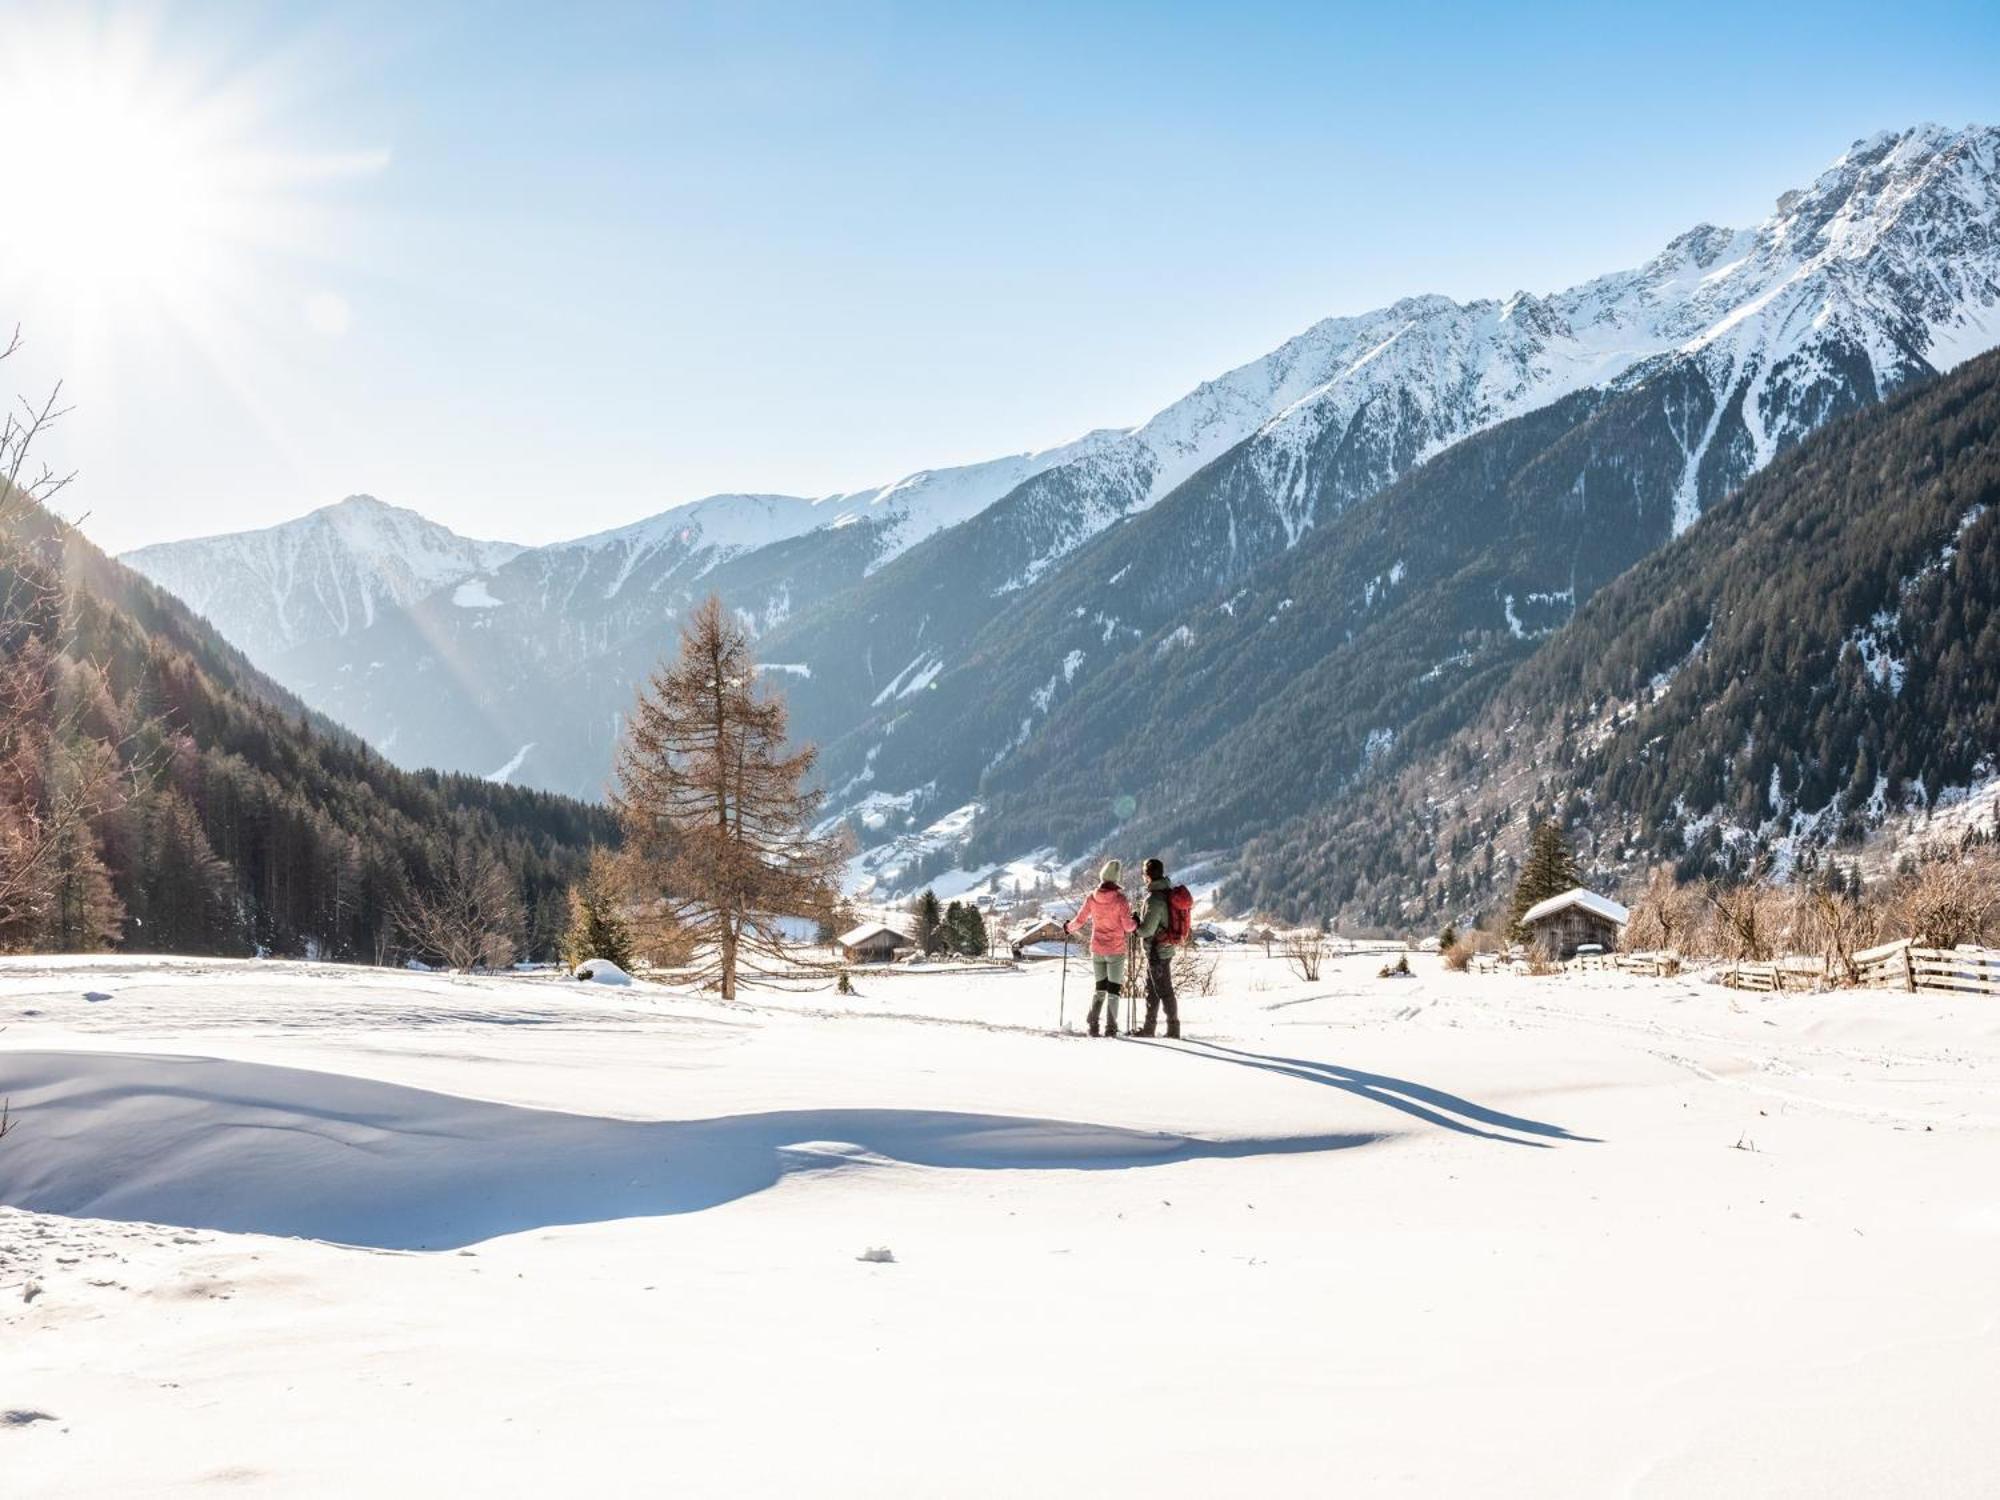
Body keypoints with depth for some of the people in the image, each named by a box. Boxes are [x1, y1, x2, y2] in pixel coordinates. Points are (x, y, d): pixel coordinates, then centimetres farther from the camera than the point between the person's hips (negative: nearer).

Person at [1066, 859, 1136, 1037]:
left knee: (1100, 987, 16)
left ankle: (1093, 1026, 6)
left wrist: (1069, 927, 21)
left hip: (1097, 949, 3)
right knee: (1114, 989, 4)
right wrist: (1136, 925, 8)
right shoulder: (1120, 899, -14)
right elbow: (1128, 925, -13)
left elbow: (1079, 921, 1)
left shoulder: (1092, 898, -4)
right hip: (1116, 950, -3)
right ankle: (1110, 1027, -2)